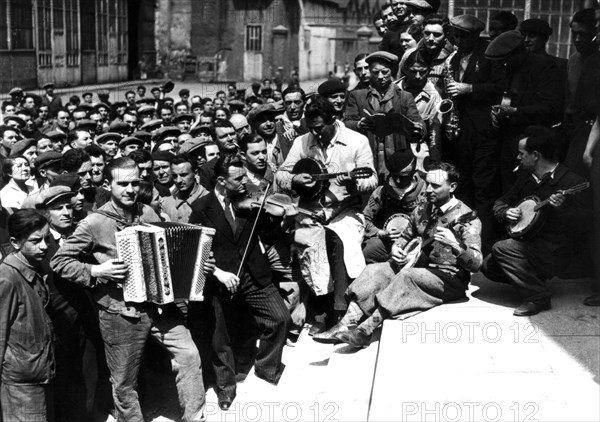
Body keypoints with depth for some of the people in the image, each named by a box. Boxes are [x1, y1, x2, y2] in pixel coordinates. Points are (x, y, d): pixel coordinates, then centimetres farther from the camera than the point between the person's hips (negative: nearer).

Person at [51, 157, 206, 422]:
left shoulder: (148, 213, 4)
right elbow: (59, 262, -7)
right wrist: (96, 271, -19)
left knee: (189, 354, -7)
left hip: (159, 304, 4)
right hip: (120, 313, -4)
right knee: (124, 382, 8)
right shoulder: (94, 224, -11)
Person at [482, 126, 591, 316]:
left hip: (560, 252, -8)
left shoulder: (572, 182, -15)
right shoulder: (526, 176, 8)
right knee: (489, 266, -4)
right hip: (531, 243, 8)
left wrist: (562, 209, -39)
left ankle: (538, 298, -13)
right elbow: (500, 203, 15)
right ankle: (536, 277, 13)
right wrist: (507, 212, -8)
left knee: (502, 248, -23)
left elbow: (582, 227, -21)